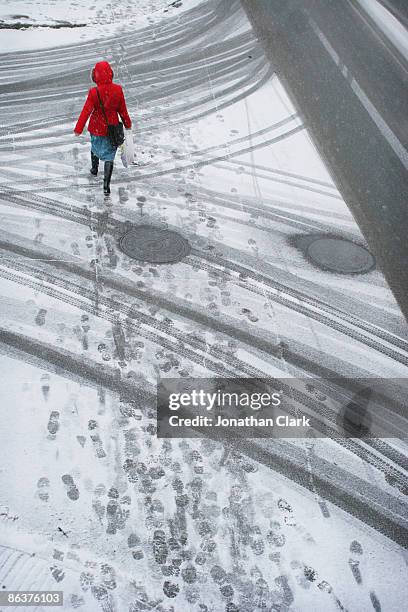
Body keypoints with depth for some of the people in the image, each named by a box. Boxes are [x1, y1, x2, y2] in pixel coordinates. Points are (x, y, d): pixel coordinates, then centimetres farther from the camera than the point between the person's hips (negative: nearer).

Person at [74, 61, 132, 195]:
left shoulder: (94, 93, -21)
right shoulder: (118, 90, -15)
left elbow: (86, 111, -17)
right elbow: (122, 109, -3)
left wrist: (78, 129, -8)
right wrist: (127, 123, 14)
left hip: (96, 128, -1)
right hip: (112, 128, 1)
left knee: (95, 147, 29)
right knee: (109, 154, 8)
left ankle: (94, 169, 52)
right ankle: (106, 185, 2)